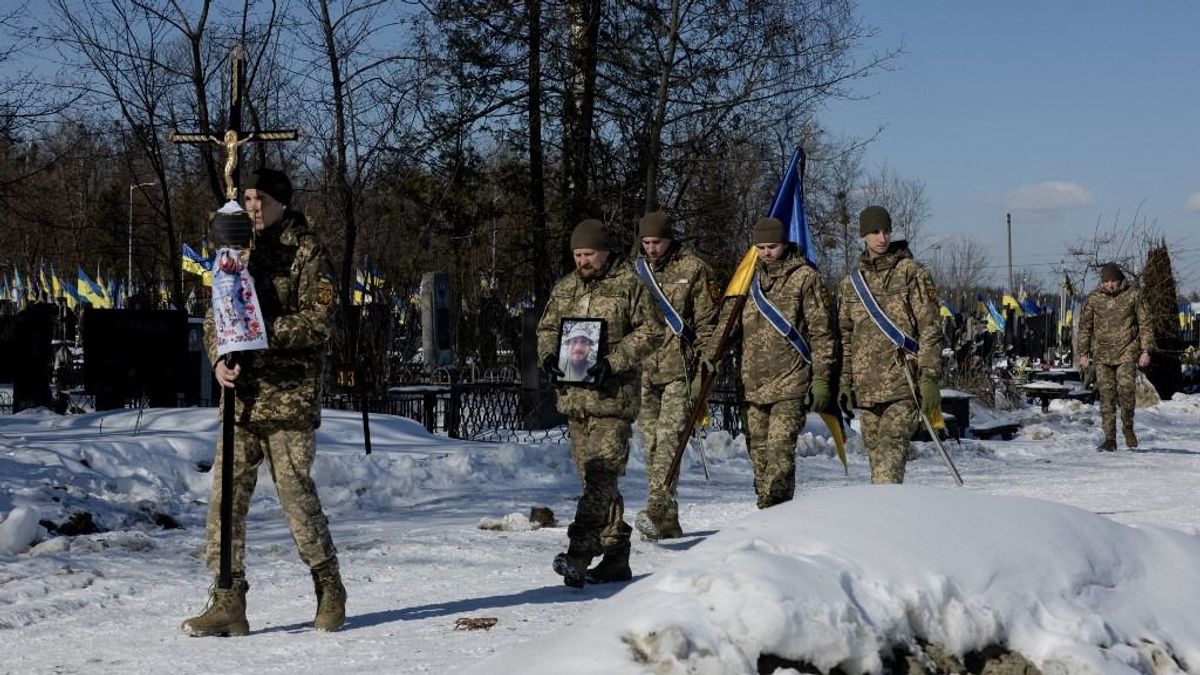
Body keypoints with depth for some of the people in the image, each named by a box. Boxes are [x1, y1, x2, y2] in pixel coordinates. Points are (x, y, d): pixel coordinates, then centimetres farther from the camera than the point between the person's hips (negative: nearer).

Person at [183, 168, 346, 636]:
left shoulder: (307, 251, -2)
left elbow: (319, 320, -10)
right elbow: (214, 316, 16)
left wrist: (264, 333, -20)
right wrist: (219, 358, -3)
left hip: (288, 393, -6)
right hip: (239, 394, 6)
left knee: (296, 493, -2)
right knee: (226, 496, 1)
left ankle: (329, 589, 17)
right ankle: (228, 603, 6)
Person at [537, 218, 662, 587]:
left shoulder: (629, 285, -2)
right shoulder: (564, 288, 17)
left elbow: (649, 332, -5)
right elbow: (547, 327, 23)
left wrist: (612, 363, -15)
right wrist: (549, 355, 1)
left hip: (613, 395, -7)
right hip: (574, 395, 7)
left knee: (601, 476, -15)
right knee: (595, 480, 10)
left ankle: (579, 554, -23)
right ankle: (616, 558, 17)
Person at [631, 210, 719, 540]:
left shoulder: (693, 270, 1)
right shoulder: (637, 272, 15)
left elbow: (707, 322, 0)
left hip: (678, 369, -5)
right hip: (643, 371, 5)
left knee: (669, 439, -15)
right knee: (652, 444, 4)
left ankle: (657, 511, -24)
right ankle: (667, 521, 8)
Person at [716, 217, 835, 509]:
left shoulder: (805, 278, -1)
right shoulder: (751, 278, 16)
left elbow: (821, 332, -2)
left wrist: (821, 378, -7)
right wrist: (716, 350, 10)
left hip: (790, 385, -6)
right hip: (754, 385, 6)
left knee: (779, 449, -16)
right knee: (759, 452, 8)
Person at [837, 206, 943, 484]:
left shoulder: (910, 272, 1)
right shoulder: (852, 281, 16)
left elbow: (930, 328, -3)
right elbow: (845, 335, 20)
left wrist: (929, 378, -10)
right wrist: (844, 381, 12)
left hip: (904, 384, -5)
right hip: (867, 386, 5)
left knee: (891, 450, -18)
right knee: (876, 453, 6)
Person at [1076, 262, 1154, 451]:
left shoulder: (1133, 295, 1)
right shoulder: (1094, 298, 5)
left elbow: (1145, 324, 6)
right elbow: (1085, 327, 12)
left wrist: (1146, 351, 0)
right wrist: (1083, 353, 7)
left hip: (1127, 351, -2)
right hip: (1102, 354, 2)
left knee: (1126, 388, -19)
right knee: (1106, 395, -1)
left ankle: (1128, 426, 4)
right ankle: (1110, 439, 4)